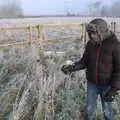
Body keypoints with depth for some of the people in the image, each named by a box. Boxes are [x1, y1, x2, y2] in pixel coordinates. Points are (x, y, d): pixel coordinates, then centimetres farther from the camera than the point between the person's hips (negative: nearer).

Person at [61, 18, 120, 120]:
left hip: (107, 85, -4)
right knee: (89, 109, 14)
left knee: (107, 111, 14)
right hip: (91, 83, 4)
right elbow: (85, 61, 3)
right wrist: (72, 67, -15)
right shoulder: (90, 44, -5)